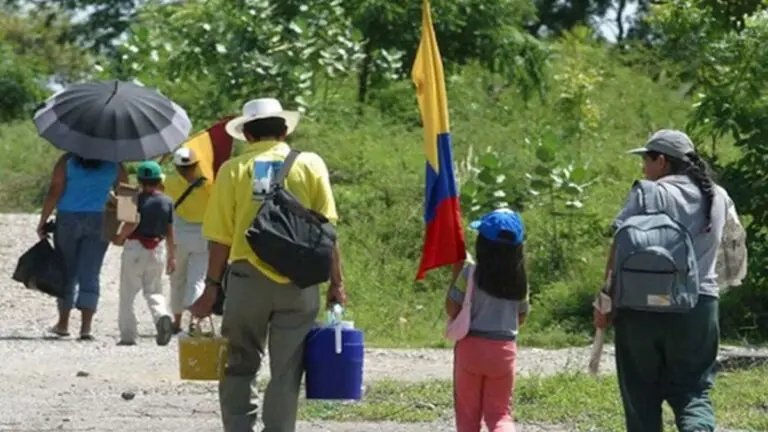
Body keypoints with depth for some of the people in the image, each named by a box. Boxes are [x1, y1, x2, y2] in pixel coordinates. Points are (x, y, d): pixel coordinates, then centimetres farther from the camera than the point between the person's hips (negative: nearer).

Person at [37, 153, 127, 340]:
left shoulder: (67, 161, -4)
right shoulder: (114, 165, 3)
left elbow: (54, 192, -8)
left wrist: (43, 220, -3)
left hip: (68, 220, -1)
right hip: (99, 222, 1)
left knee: (67, 271, 12)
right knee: (90, 274, 1)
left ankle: (63, 323, 20)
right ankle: (86, 326, -9)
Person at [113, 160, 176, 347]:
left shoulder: (137, 199, -11)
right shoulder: (167, 202, 3)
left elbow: (132, 223, -22)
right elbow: (169, 231, 7)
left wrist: (120, 238, -4)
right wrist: (171, 256, 15)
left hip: (135, 248, -4)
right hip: (158, 249, 4)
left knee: (128, 293, 6)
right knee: (153, 290, 13)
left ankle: (128, 334, 4)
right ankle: (162, 315, -18)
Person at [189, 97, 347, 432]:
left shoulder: (234, 170, 1)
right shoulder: (310, 165, 4)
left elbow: (221, 238, -1)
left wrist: (211, 288, 6)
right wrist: (336, 283, 5)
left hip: (248, 277, 0)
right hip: (299, 281, 0)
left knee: (240, 366, 12)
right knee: (286, 372, 4)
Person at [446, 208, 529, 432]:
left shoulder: (470, 272, -12)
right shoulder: (520, 278, 0)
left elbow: (452, 309, -8)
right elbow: (521, 318, 9)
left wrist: (456, 273, -2)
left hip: (471, 346, -3)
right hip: (504, 349, 3)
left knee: (467, 411, 11)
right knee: (499, 412, 9)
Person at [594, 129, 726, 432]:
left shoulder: (646, 195, -6)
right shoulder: (716, 200, 9)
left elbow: (619, 251, -8)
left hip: (642, 305, -3)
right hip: (699, 305, 3)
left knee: (641, 394, 7)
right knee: (693, 391, 6)